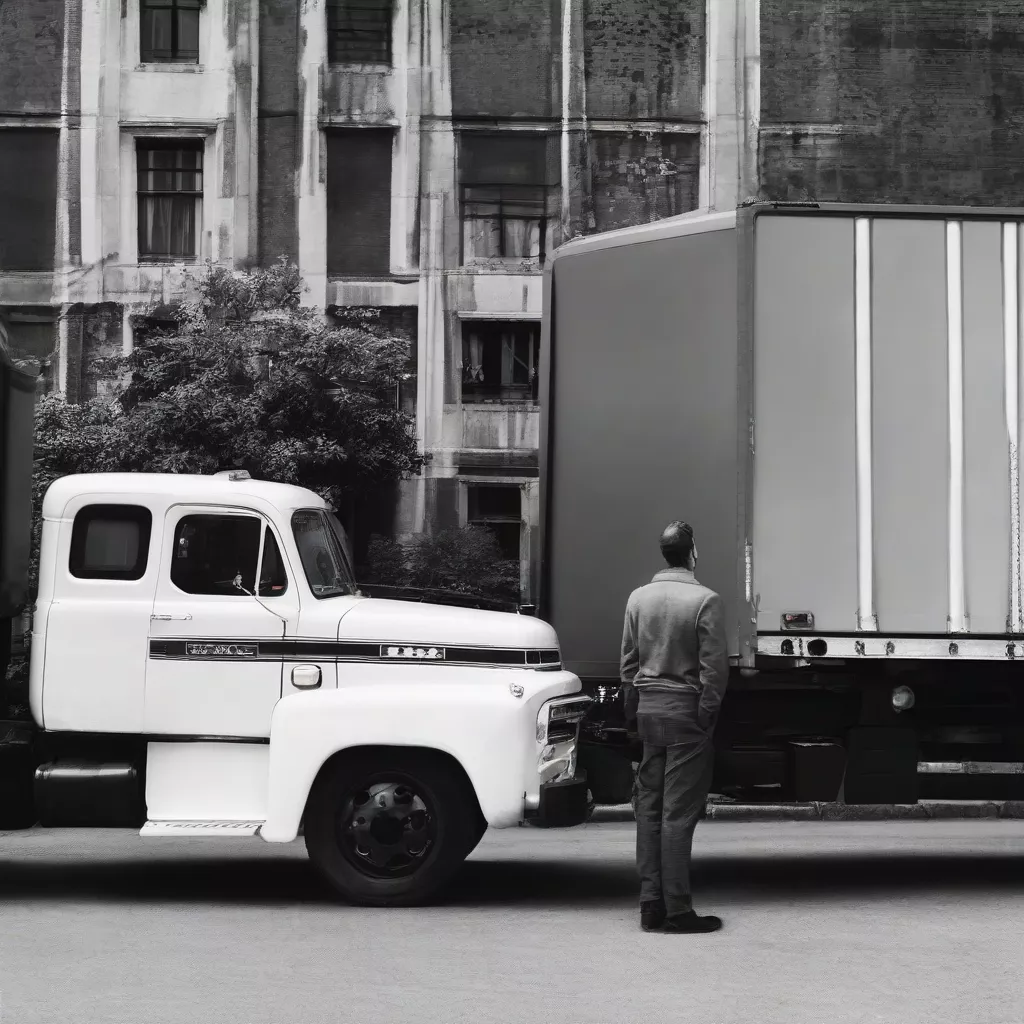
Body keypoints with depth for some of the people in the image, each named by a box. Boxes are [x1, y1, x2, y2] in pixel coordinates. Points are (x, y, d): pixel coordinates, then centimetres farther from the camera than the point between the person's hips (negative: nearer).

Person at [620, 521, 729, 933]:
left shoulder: (638, 598, 7)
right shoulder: (705, 601, -10)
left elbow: (628, 661, 11)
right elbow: (714, 666, -11)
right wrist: (707, 715, -5)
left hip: (648, 710, 5)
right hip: (685, 712, -5)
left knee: (648, 808, 10)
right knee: (678, 813, -4)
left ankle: (651, 905, 12)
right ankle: (677, 910, -2)